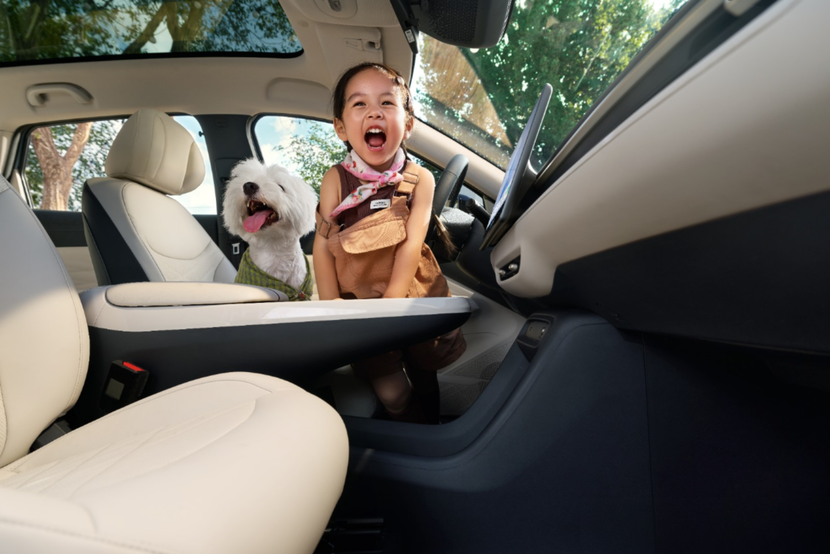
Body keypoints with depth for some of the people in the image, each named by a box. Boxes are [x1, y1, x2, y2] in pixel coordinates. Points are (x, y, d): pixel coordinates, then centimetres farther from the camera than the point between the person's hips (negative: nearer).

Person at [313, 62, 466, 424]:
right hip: (360, 301, 0)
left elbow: (411, 243, -14)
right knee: (393, 394, 1)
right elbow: (322, 244, -9)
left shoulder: (419, 179, -10)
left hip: (413, 296, 1)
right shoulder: (336, 180, -9)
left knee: (425, 379, 18)